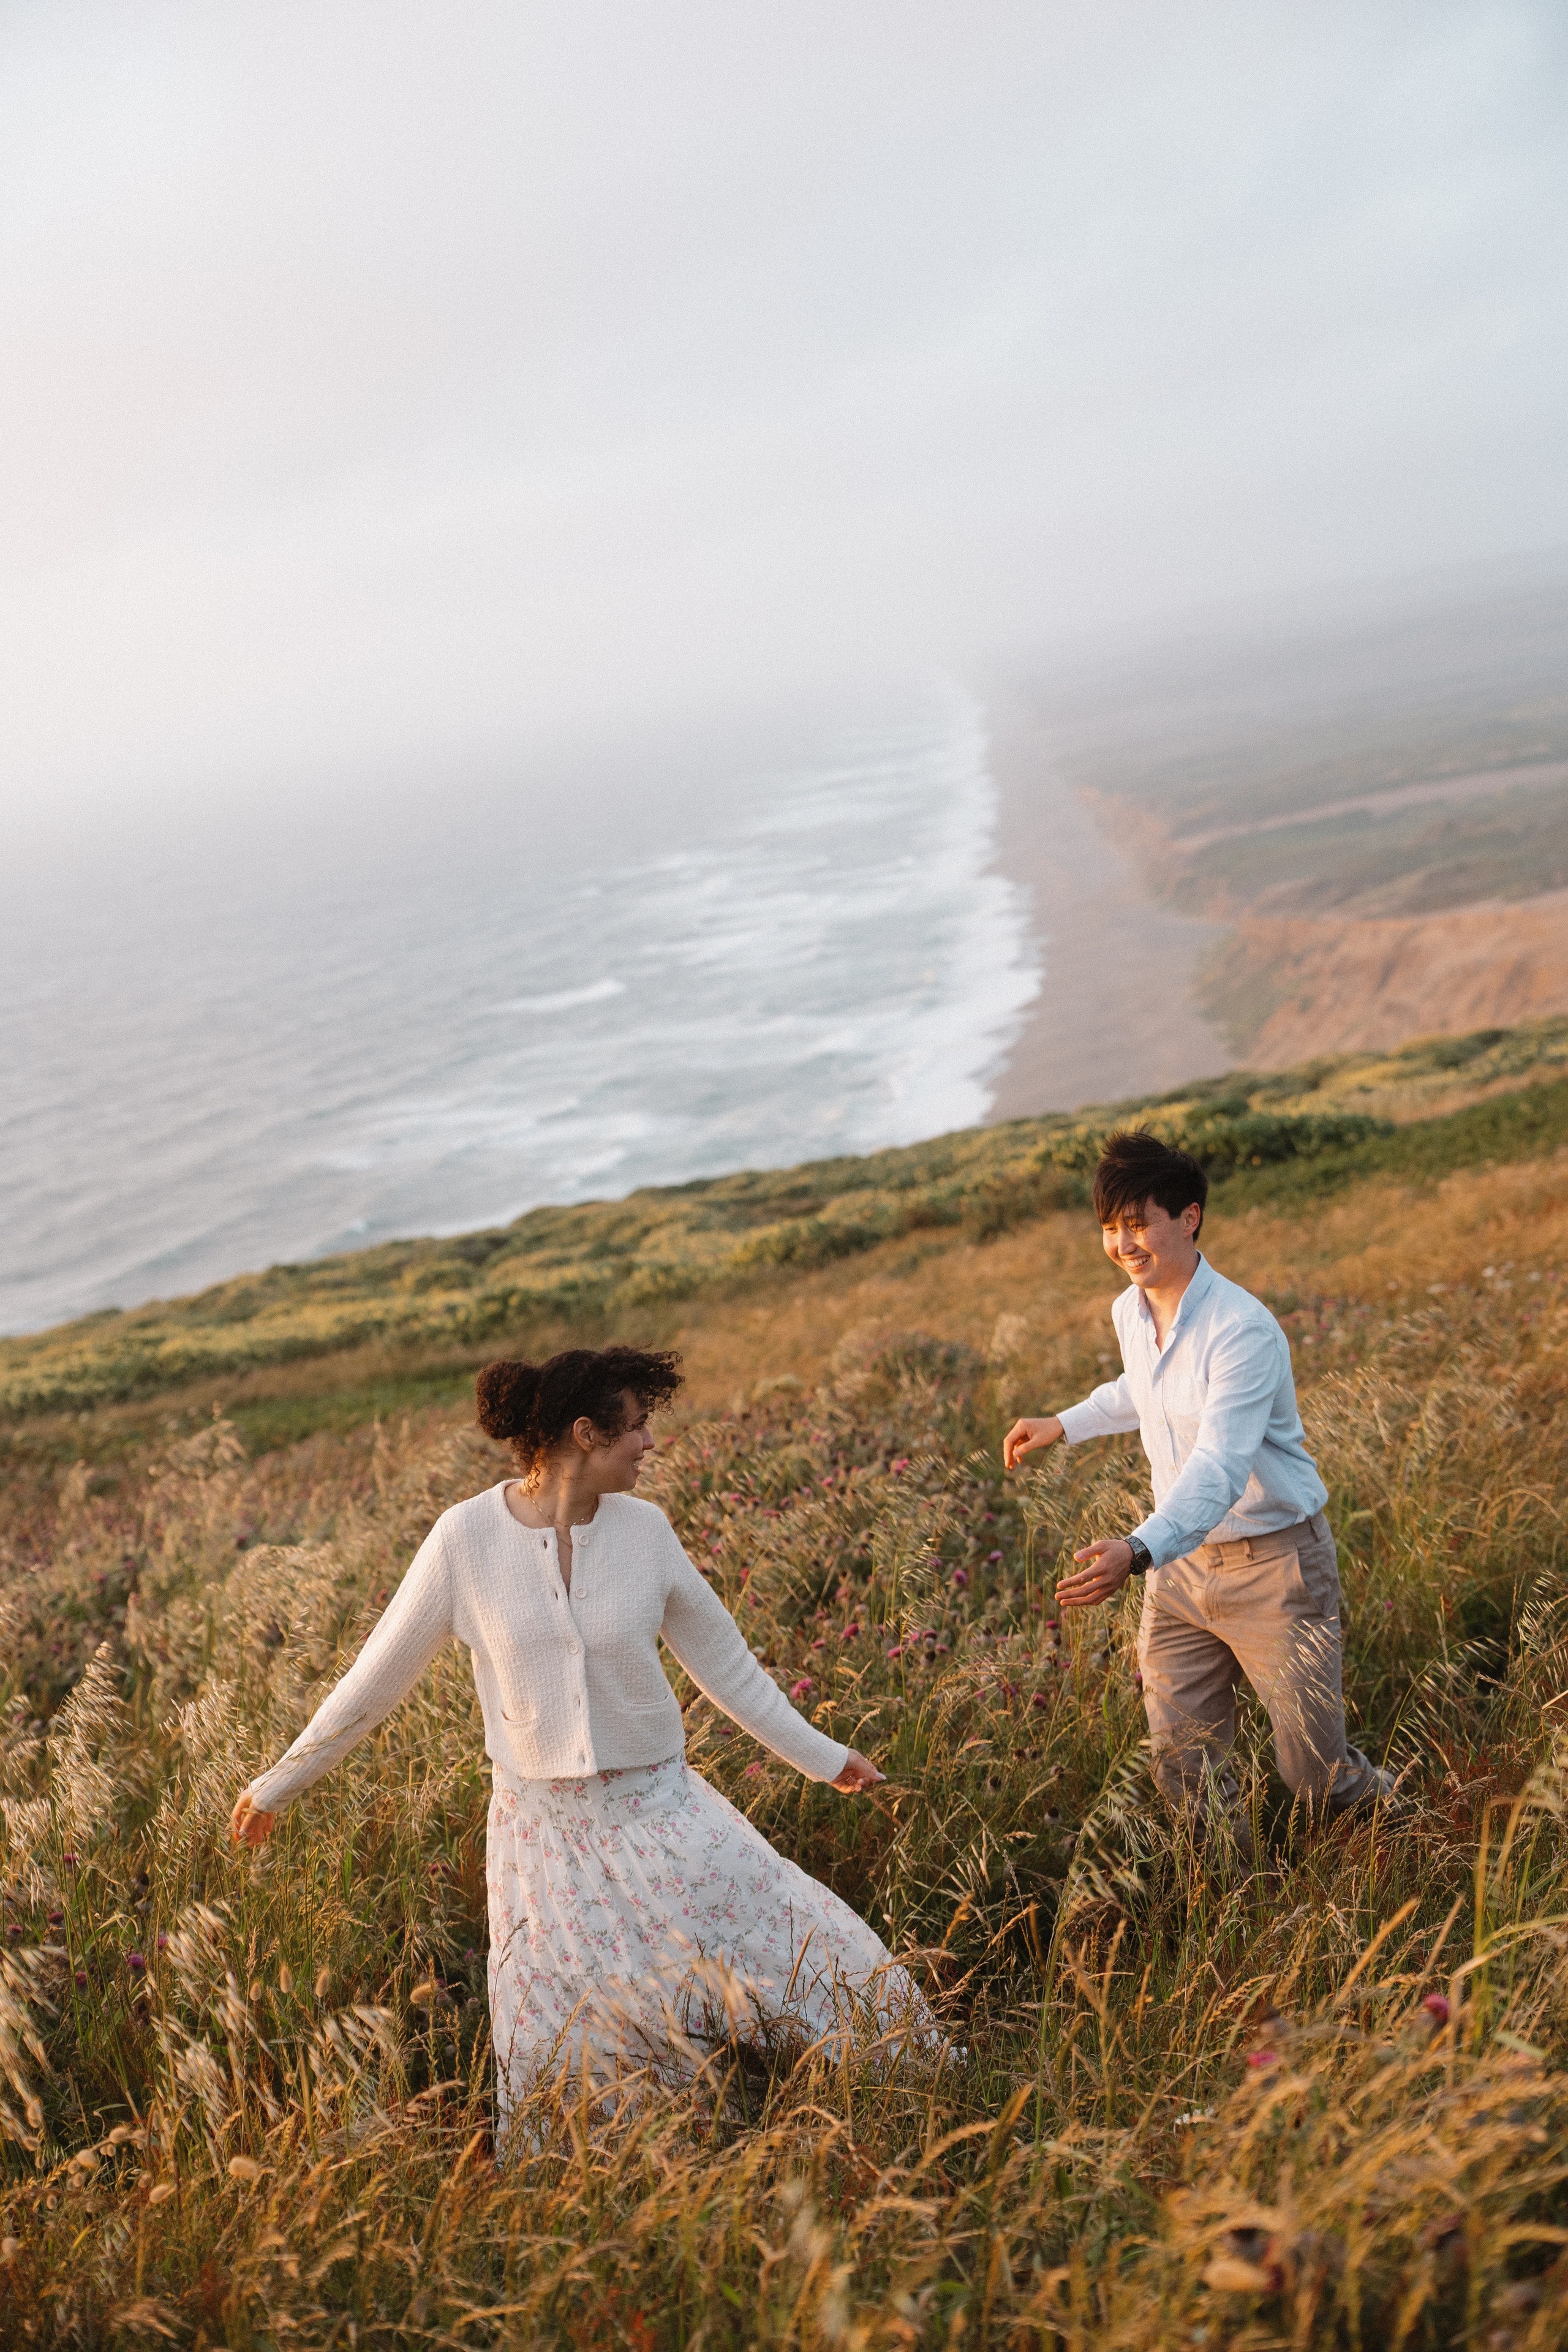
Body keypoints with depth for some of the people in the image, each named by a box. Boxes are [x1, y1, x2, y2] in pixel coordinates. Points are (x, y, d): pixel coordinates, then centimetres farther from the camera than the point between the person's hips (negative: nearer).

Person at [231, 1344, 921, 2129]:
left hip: (658, 1808, 2)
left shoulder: (643, 1529, -5)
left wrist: (820, 1755, 13)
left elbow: (721, 1658, 7)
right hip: (542, 1827, -2)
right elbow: (378, 1676, -2)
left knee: (803, 1969, 3)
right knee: (561, 2060, 8)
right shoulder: (467, 1536, -13)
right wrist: (278, 1785, 4)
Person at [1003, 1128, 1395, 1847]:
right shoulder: (1129, 1311, 0)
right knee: (1184, 1768, 8)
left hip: (1273, 1564, -7)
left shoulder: (1242, 1330, -25)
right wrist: (1062, 1425, 22)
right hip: (1178, 1561, 7)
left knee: (1316, 1775, 1)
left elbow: (1218, 1470, -36)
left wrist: (1138, 1552, -50)